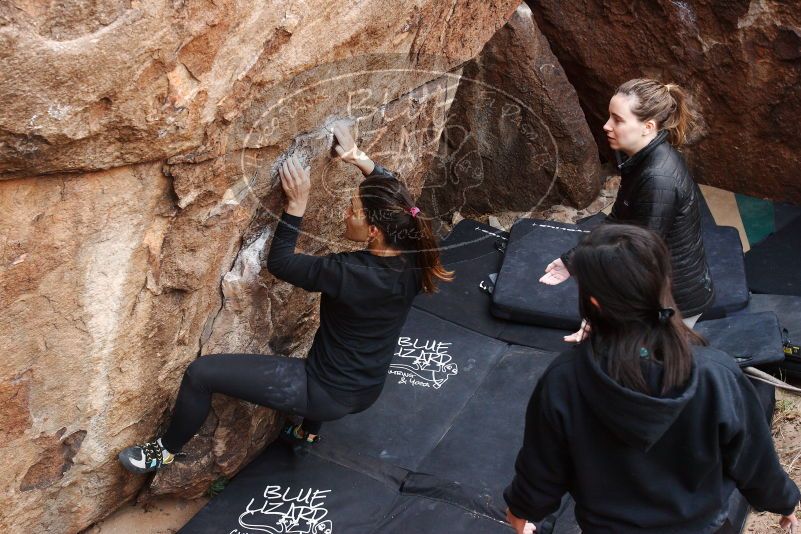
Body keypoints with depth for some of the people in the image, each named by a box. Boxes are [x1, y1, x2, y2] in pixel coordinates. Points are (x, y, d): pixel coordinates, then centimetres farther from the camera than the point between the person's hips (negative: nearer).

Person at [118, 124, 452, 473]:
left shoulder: (349, 274, -33)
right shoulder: (412, 260, -14)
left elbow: (279, 262, -17)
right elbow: (395, 195, 5)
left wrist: (297, 203, -15)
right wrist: (361, 159, -1)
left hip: (328, 393, -7)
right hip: (365, 391, 8)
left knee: (201, 373, -3)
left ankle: (166, 451, 23)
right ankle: (309, 431, 57)